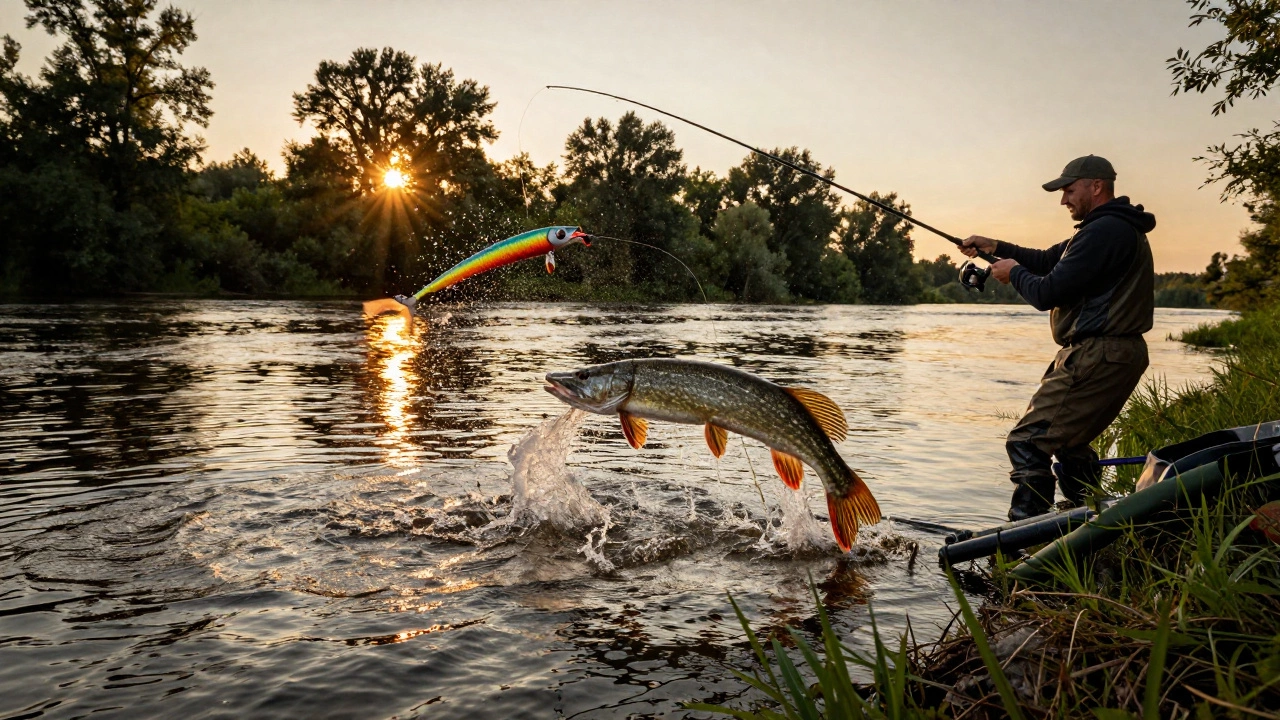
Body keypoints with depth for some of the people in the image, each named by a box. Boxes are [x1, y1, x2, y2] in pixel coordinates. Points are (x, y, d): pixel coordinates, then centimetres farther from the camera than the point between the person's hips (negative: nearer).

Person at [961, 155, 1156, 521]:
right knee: (1069, 443, 22)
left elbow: (1047, 293, -19)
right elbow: (1047, 260, 25)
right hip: (1117, 354, 11)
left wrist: (1015, 273, 1)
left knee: (1027, 443, -12)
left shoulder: (1105, 231, -16)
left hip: (1097, 358, -11)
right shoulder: (1120, 228, 20)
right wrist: (993, 246, 17)